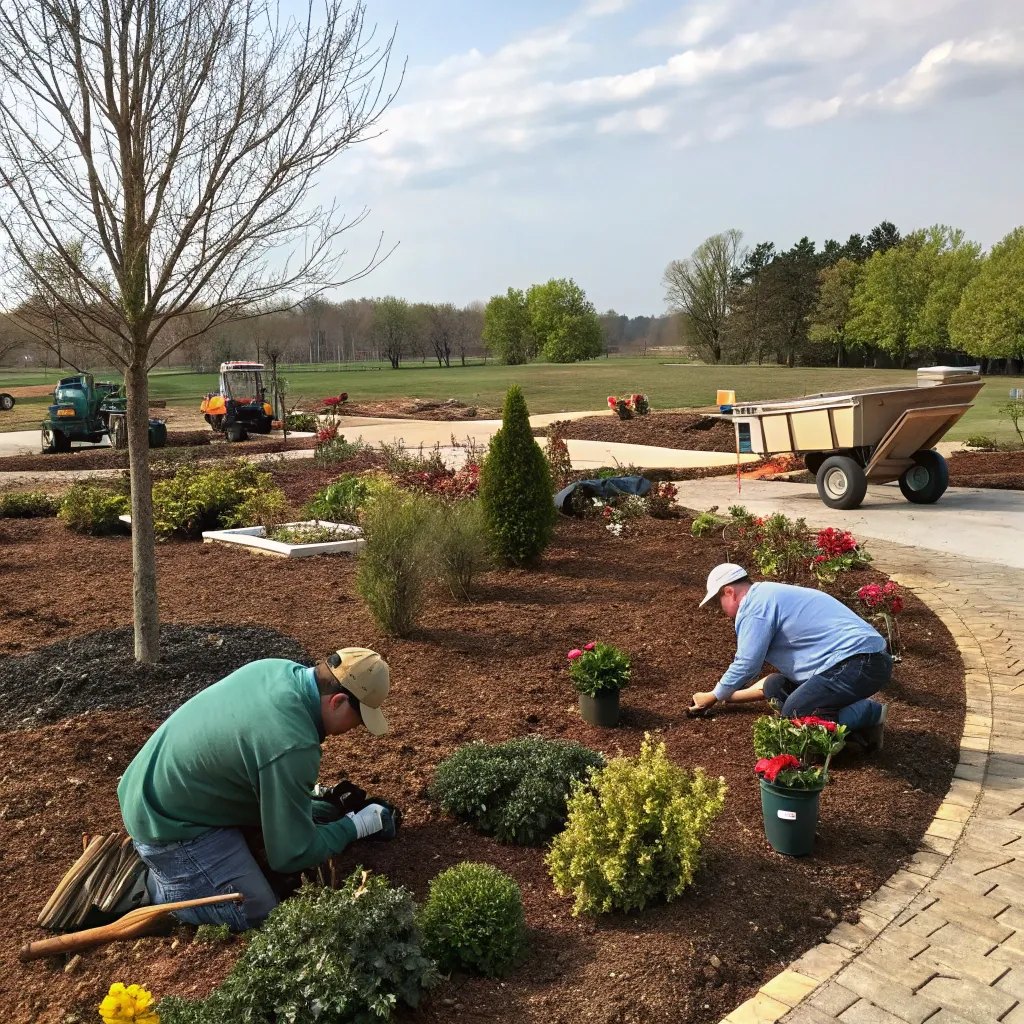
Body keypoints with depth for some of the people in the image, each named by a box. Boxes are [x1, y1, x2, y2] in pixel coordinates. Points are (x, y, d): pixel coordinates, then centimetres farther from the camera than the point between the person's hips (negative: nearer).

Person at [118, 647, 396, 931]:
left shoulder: (278, 668, -6)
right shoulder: (293, 746, -32)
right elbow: (292, 854, -23)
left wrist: (304, 795, 15)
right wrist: (358, 824, -11)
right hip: (169, 825, -9)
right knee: (256, 915, -6)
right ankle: (144, 889, 1)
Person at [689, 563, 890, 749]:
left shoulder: (754, 605, -9)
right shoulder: (769, 595, 23)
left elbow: (746, 665, -10)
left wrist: (712, 697, 6)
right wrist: (730, 695, 39)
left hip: (859, 663, -10)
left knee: (793, 717, -13)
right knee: (775, 686, 11)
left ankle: (869, 714, -10)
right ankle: (857, 709, 2)